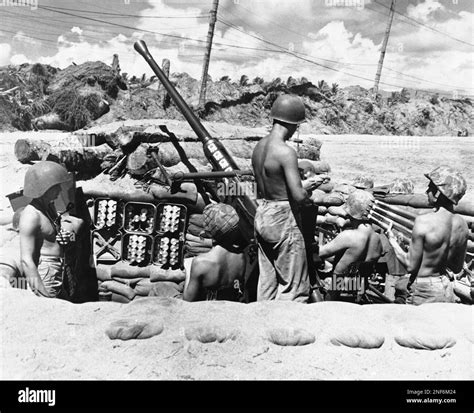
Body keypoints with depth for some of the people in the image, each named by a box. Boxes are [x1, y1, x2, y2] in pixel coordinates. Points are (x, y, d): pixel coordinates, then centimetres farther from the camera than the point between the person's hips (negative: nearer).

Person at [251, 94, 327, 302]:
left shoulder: (259, 147, 6)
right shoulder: (286, 152, -19)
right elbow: (299, 196, -23)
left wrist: (306, 183, 17)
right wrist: (308, 198, 0)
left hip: (261, 216, 8)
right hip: (283, 220, -8)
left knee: (266, 284, 16)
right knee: (295, 287, 4)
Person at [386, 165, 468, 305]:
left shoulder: (423, 222, -21)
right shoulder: (462, 224, -3)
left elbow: (411, 266, -15)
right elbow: (457, 268, 8)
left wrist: (392, 240, -4)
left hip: (423, 292, -6)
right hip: (446, 290, 6)